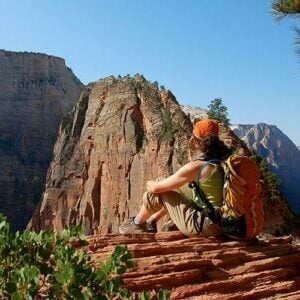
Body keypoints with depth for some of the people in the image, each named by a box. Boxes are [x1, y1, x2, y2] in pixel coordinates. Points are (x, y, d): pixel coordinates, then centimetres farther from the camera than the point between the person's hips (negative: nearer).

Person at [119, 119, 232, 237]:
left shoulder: (195, 167, -22)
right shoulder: (221, 159, 1)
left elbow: (155, 188, -13)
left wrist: (149, 184, 11)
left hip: (203, 226, -8)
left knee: (152, 195, 0)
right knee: (173, 187, 23)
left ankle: (137, 224, 28)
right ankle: (150, 222, 38)